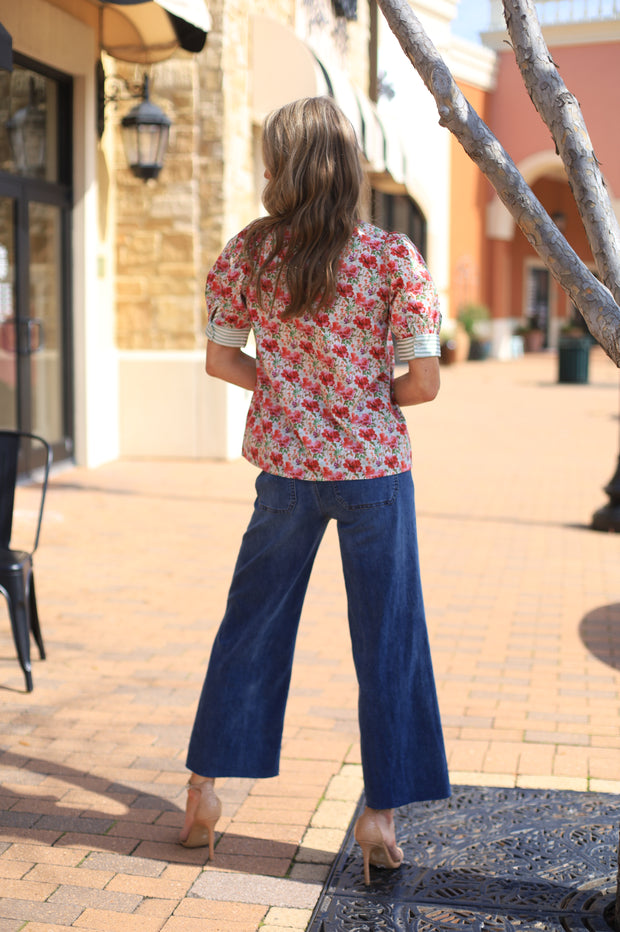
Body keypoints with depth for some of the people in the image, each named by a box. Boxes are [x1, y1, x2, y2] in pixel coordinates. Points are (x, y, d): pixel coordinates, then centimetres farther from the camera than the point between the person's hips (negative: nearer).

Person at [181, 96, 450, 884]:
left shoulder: (249, 253, -5)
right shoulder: (393, 257, -11)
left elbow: (220, 359, 3)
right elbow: (423, 381, -12)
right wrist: (371, 399, 8)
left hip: (287, 469, 2)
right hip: (375, 471, -2)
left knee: (251, 628, 17)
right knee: (387, 642, 9)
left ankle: (205, 787, 27)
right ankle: (381, 814, 13)